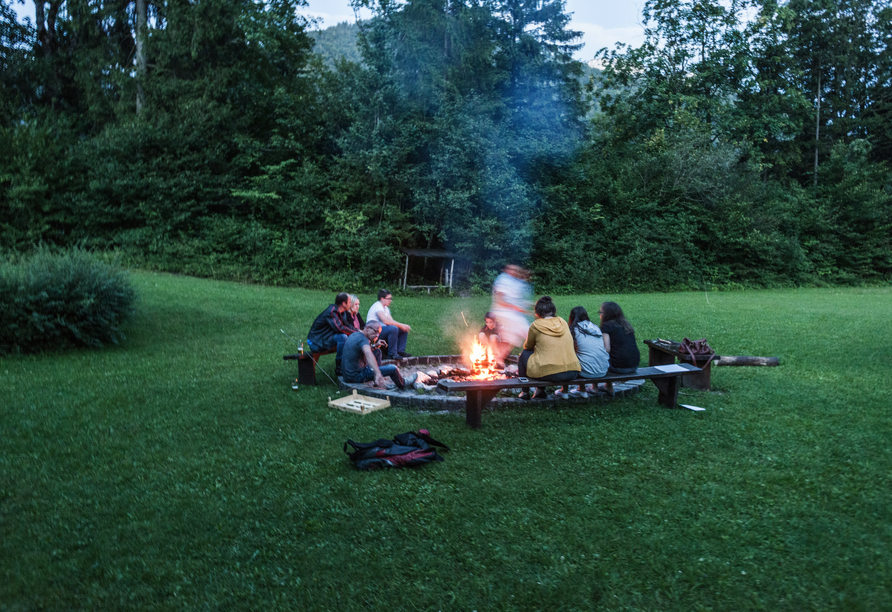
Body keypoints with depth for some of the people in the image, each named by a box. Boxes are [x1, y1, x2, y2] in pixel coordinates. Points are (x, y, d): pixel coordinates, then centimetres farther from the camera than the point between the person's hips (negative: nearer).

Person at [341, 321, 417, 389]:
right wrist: (378, 374, -56)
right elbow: (369, 355, -42)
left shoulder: (353, 336, 10)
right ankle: (402, 385, 23)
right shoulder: (362, 339, -20)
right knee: (393, 368, -7)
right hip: (358, 376, -10)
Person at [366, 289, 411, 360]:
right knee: (393, 328, -34)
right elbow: (385, 321, -27)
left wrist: (403, 325, -10)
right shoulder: (377, 306, -14)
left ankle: (400, 351, 2)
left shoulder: (385, 308, 18)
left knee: (404, 330, 3)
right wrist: (401, 325, -23)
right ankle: (392, 354, -26)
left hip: (382, 328, 10)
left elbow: (391, 321, 9)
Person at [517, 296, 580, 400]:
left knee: (524, 354, 19)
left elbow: (528, 347, 12)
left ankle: (525, 392, 30)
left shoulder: (536, 325, -4)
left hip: (550, 374, -5)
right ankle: (541, 390, 39)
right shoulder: (563, 323, 9)